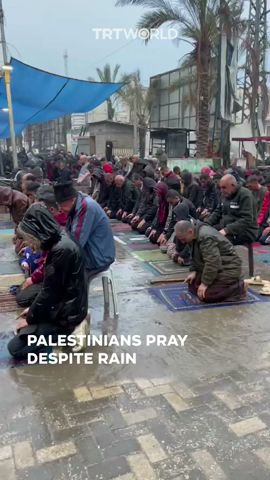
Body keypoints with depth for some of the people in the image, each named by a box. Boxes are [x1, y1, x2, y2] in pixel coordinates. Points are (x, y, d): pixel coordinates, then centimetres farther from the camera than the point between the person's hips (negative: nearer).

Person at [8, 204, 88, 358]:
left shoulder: (62, 249, -28)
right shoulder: (58, 242, 3)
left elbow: (49, 291, -20)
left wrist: (30, 318, -7)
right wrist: (33, 309, 11)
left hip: (67, 311, -10)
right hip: (64, 303, 10)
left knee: (15, 348, -8)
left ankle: (63, 330, -2)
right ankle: (60, 331, 13)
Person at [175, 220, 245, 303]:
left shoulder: (206, 237, -28)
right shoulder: (196, 234, 4)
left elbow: (212, 262, -32)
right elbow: (195, 256, 16)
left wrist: (205, 283, -25)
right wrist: (193, 271, 3)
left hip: (228, 269, -10)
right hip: (217, 267, 11)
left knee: (206, 295, -21)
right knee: (192, 286, 10)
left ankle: (238, 288, -3)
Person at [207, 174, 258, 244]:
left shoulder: (245, 195, -15)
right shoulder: (226, 194, 11)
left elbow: (246, 220, -23)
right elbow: (218, 212, 16)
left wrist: (227, 230, -32)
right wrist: (206, 223, -3)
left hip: (245, 232, -8)